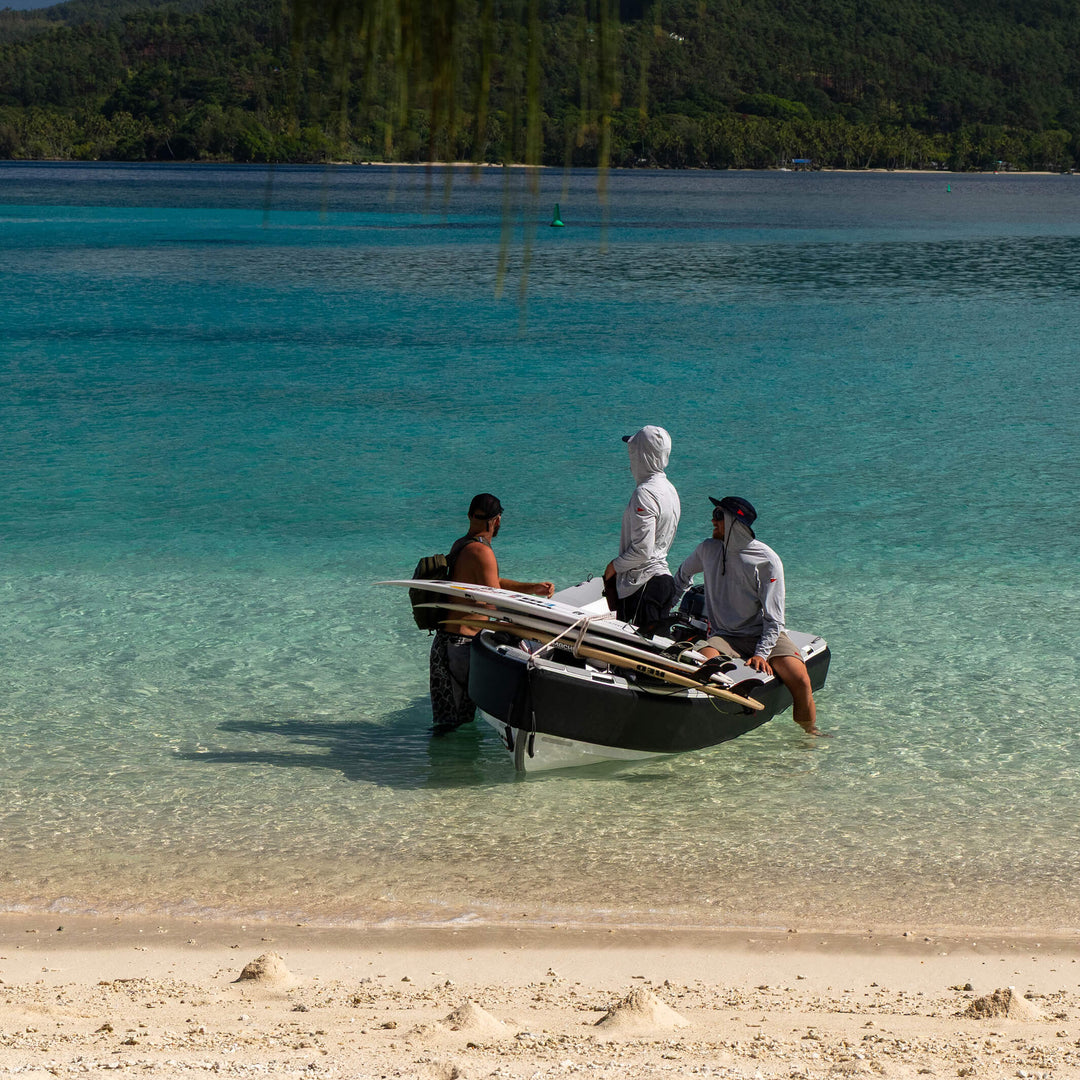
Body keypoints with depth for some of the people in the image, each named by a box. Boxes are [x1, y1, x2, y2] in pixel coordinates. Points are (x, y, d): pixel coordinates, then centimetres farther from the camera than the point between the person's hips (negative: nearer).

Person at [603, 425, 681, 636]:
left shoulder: (645, 493, -18)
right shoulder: (670, 489, 12)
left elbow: (641, 550, -22)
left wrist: (614, 566, -5)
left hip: (642, 583, -10)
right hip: (663, 577, 10)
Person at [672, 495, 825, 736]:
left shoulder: (767, 561, -8)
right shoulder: (708, 549, 5)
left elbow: (773, 617, -9)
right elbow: (682, 575, 29)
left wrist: (762, 654, -21)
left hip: (764, 635, -2)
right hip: (724, 636, 2)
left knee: (799, 678, -25)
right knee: (702, 665, -32)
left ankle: (810, 732, -2)